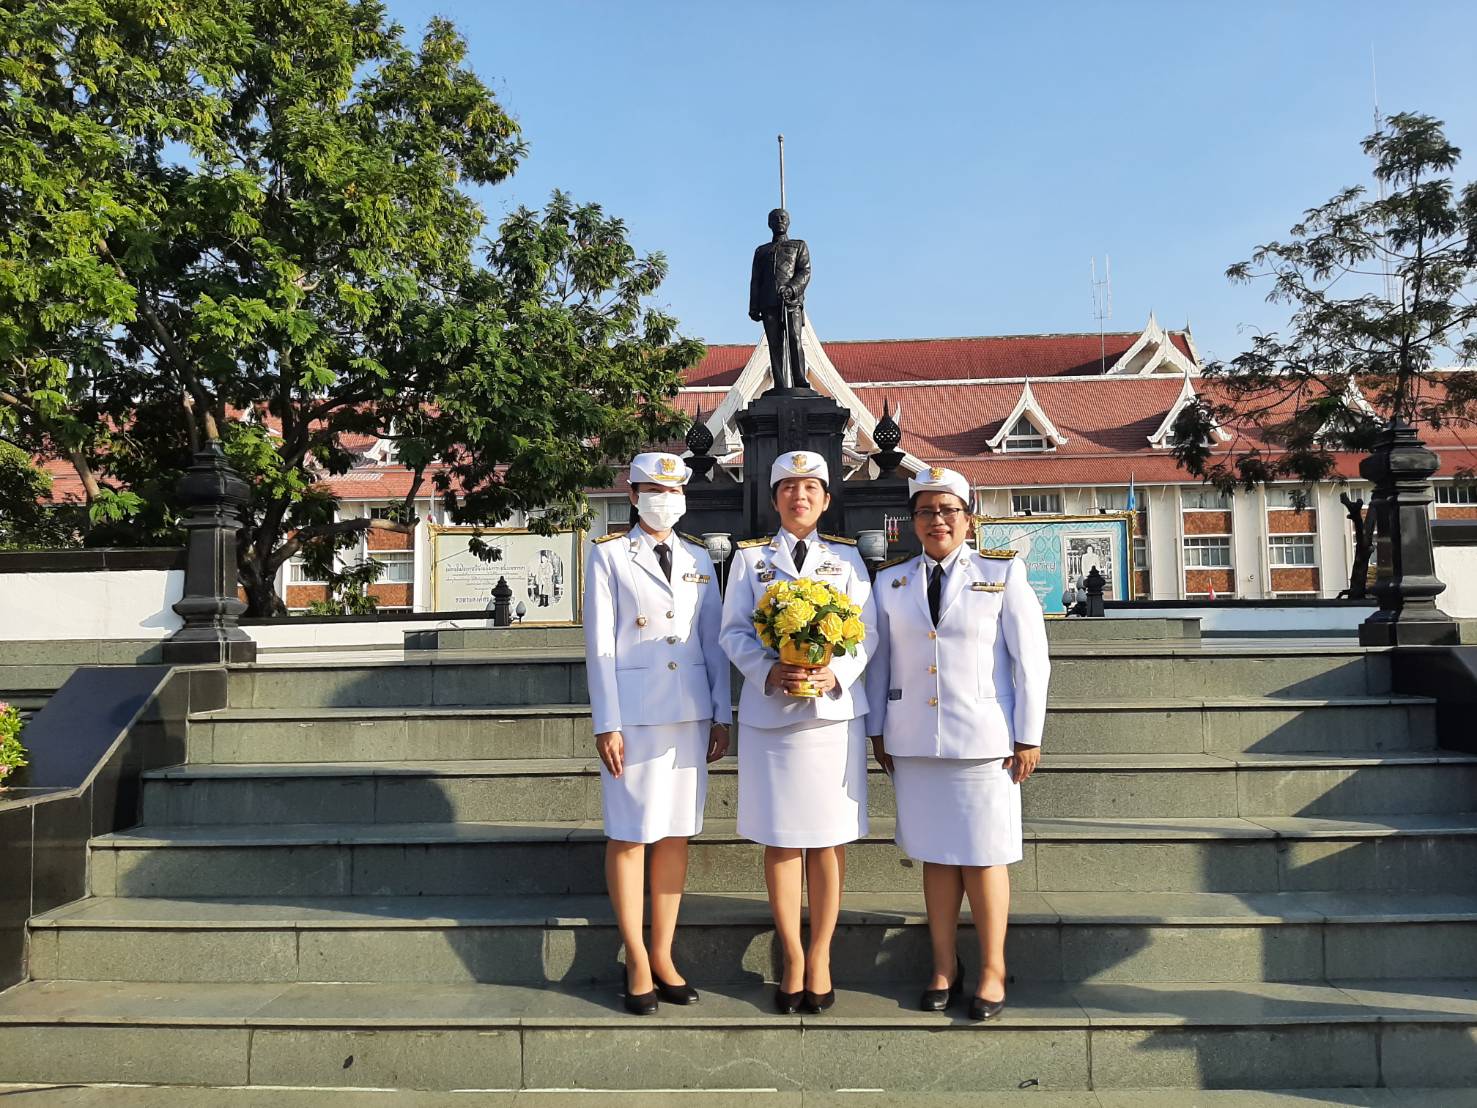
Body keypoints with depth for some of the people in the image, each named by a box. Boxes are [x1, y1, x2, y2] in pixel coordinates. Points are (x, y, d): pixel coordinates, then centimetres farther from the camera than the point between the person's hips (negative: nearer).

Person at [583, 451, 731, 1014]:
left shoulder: (699, 559, 12)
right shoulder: (609, 555, 1)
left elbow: (714, 641, 11)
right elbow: (599, 645, -4)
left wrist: (722, 715, 6)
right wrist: (606, 724, -9)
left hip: (691, 713, 4)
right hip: (634, 713, -4)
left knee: (676, 834, 8)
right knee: (629, 836, 1)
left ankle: (663, 956, 19)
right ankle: (637, 962, 13)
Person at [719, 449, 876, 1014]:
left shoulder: (846, 557, 11)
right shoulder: (749, 558, 10)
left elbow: (866, 632, 4)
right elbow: (734, 631, 3)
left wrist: (835, 674, -14)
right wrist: (770, 672, -16)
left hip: (834, 711, 0)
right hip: (769, 713, 0)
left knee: (828, 839, 3)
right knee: (780, 840, 3)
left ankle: (819, 958, 15)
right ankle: (793, 959, 16)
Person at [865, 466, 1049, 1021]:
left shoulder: (1003, 573, 0)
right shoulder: (890, 581, 7)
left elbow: (1031, 659, -1)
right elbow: (879, 659, 10)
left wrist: (1028, 736, -5)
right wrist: (877, 731, 8)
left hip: (982, 739, -2)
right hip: (914, 740, 3)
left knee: (983, 855, 3)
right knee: (935, 854, 9)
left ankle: (993, 969, 18)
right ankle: (944, 966, 21)